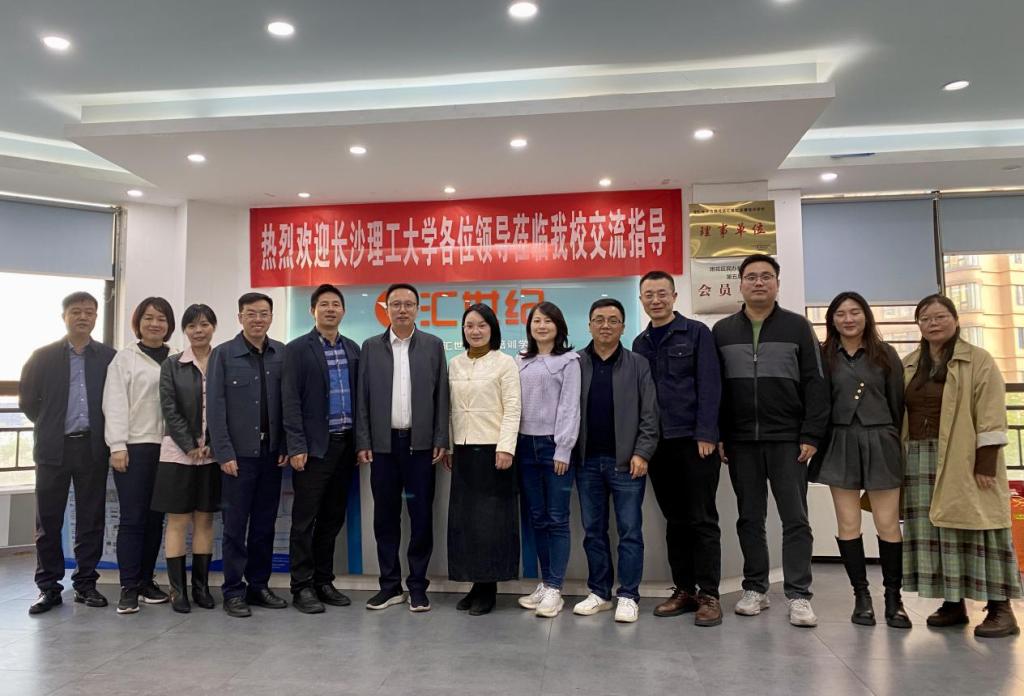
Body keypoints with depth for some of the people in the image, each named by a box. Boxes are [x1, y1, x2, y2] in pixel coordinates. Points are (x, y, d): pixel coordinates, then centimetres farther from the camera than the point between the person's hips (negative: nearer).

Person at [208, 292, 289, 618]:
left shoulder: (282, 353, 4)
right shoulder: (223, 354, -2)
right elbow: (215, 407, -4)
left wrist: (286, 446, 1)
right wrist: (224, 453, -9)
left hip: (271, 453, 3)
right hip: (239, 454, -3)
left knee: (265, 524, 10)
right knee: (235, 525, 4)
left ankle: (259, 585, 22)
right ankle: (234, 591, 13)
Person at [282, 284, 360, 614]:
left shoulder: (352, 349, 12)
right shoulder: (297, 349, -3)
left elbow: (358, 396, 12)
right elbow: (290, 401, -8)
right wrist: (296, 446, -14)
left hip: (344, 444, 5)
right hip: (314, 446, -5)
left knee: (332, 519, 12)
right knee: (305, 520, 2)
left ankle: (323, 581, 23)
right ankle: (302, 587, 12)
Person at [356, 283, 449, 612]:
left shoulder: (433, 345, 4)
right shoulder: (371, 347, 6)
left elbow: (441, 396, 2)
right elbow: (363, 398, 4)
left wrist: (441, 441, -4)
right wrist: (363, 442, -2)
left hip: (420, 443, -1)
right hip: (383, 444, 1)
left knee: (421, 516, 3)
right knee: (385, 516, 7)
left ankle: (417, 585, 15)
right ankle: (390, 585, 19)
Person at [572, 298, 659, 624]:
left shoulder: (638, 365, 3)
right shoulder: (575, 364, 6)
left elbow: (649, 414, 0)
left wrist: (641, 453, -9)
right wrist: (569, 453, -1)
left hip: (626, 461, -2)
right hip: (587, 461, 2)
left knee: (629, 531, 2)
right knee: (593, 531, 9)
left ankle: (628, 596, 12)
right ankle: (599, 593, 21)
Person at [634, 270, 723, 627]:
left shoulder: (696, 333, 0)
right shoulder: (640, 343, 13)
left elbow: (709, 386, -7)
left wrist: (706, 434, -14)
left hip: (694, 440, -4)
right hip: (659, 443, 5)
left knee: (702, 520, 0)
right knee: (675, 520, 10)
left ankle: (709, 595, 7)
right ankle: (684, 590, 19)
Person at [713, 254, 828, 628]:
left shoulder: (797, 326, 4)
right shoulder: (722, 331, 9)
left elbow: (814, 384, 0)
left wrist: (811, 435, -8)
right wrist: (717, 436, 1)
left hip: (788, 440, -2)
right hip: (741, 441, 2)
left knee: (795, 518, 1)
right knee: (750, 518, 9)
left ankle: (798, 595, 9)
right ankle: (755, 588, 19)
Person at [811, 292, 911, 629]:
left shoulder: (885, 354, 6)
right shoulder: (824, 356, 6)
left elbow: (898, 402, 6)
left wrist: (897, 443, 3)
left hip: (880, 443, 0)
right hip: (840, 444, 1)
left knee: (888, 524, -1)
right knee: (848, 524, 4)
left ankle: (893, 598, 13)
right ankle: (861, 596, 14)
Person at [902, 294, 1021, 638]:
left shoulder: (979, 360, 0)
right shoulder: (907, 366, 14)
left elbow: (991, 415, -7)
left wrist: (986, 461, -15)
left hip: (964, 463, -5)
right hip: (920, 462, 5)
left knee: (973, 530, -5)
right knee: (935, 532, 5)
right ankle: (953, 603, 14)